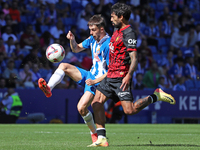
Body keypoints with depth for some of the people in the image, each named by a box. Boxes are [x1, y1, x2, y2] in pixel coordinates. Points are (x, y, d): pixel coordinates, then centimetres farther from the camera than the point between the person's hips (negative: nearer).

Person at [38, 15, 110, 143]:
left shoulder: (109, 45, -21)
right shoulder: (92, 39, 5)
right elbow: (76, 49, 18)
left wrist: (96, 81, -25)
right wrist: (72, 40, -4)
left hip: (99, 80, -8)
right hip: (89, 75, 8)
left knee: (81, 107, -21)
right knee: (63, 66, -8)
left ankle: (94, 133, -1)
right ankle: (48, 89, -21)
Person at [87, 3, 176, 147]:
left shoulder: (128, 33, -14)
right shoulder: (117, 30, 15)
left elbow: (134, 58, -21)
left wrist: (128, 76, -34)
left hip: (121, 77, -9)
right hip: (110, 75, 9)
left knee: (130, 110, -14)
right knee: (96, 103, 3)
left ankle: (155, 96, 5)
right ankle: (102, 139, 4)